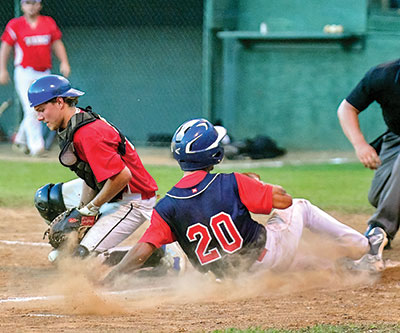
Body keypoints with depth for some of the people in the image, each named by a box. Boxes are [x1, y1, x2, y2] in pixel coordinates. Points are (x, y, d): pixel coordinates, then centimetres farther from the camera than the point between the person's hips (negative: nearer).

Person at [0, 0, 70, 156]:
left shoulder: (49, 23, 8)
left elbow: (57, 44, 9)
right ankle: (36, 145, -13)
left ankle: (21, 139, 29)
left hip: (44, 74, 4)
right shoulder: (15, 25, -1)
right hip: (24, 74, -4)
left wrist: (64, 62, -6)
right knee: (31, 110, -14)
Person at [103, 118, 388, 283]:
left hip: (231, 275, 3)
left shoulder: (167, 208, -13)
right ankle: (364, 250, 34)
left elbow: (141, 251, -21)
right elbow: (284, 200, -13)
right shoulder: (232, 184, -21)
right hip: (270, 255, -3)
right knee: (300, 207, 23)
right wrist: (258, 186, 7)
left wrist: (105, 283, -18)